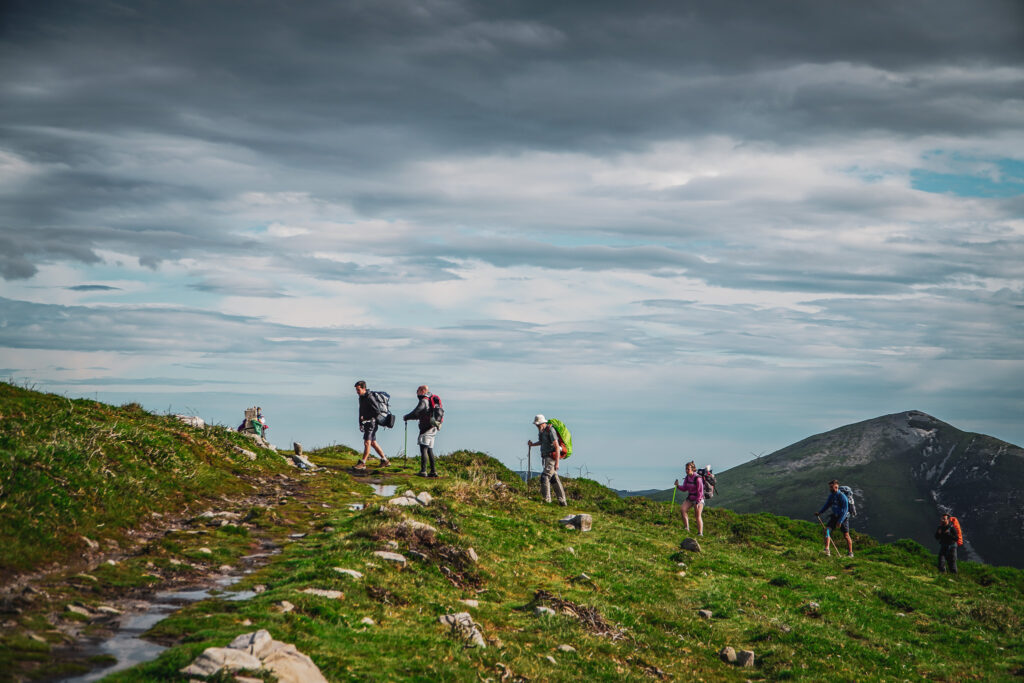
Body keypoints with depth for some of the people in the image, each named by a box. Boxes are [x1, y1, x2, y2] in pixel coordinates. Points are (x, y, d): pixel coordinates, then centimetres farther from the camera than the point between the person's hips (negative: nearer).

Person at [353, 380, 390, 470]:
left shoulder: (369, 397, -16)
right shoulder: (361, 397, 13)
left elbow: (377, 410, -19)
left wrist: (365, 417, -17)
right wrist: (360, 423, 15)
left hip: (371, 422, -10)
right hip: (366, 423, 10)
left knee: (367, 442, -11)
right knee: (373, 443, 13)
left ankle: (362, 463, -10)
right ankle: (385, 460, 20)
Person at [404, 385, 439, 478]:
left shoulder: (423, 401, -9)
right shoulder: (430, 401, 20)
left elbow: (415, 412, -17)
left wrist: (406, 417, -1)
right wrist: (409, 417, 20)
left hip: (426, 428, -9)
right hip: (432, 429, 9)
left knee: (423, 449, -11)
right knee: (429, 450, 12)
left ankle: (423, 471, -17)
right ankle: (433, 471, 11)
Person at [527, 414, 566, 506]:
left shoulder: (550, 431, -18)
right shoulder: (542, 431, 10)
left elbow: (557, 447, -22)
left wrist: (557, 463, -25)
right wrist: (533, 444, 12)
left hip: (552, 457, -10)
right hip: (546, 458, 10)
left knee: (545, 477, -18)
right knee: (554, 479, 11)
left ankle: (546, 499, -20)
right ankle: (562, 501, 15)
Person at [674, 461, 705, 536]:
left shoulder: (698, 478, -20)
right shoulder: (687, 478, 0)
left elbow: (700, 492, -19)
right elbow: (684, 489, 6)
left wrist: (697, 503, -21)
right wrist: (678, 486, -13)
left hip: (698, 499, -6)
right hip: (690, 498, 6)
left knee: (698, 516, -10)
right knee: (682, 509, -16)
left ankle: (700, 533, -7)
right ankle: (687, 528, -14)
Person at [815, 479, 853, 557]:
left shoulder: (842, 496, -22)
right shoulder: (831, 495, 0)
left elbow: (845, 510, -23)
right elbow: (827, 505, 13)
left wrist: (840, 521, -25)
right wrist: (819, 512, 1)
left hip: (844, 516, -7)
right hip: (835, 515, 7)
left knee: (846, 535, -1)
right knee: (827, 530, -9)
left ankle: (850, 553, 14)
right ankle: (827, 550, -10)